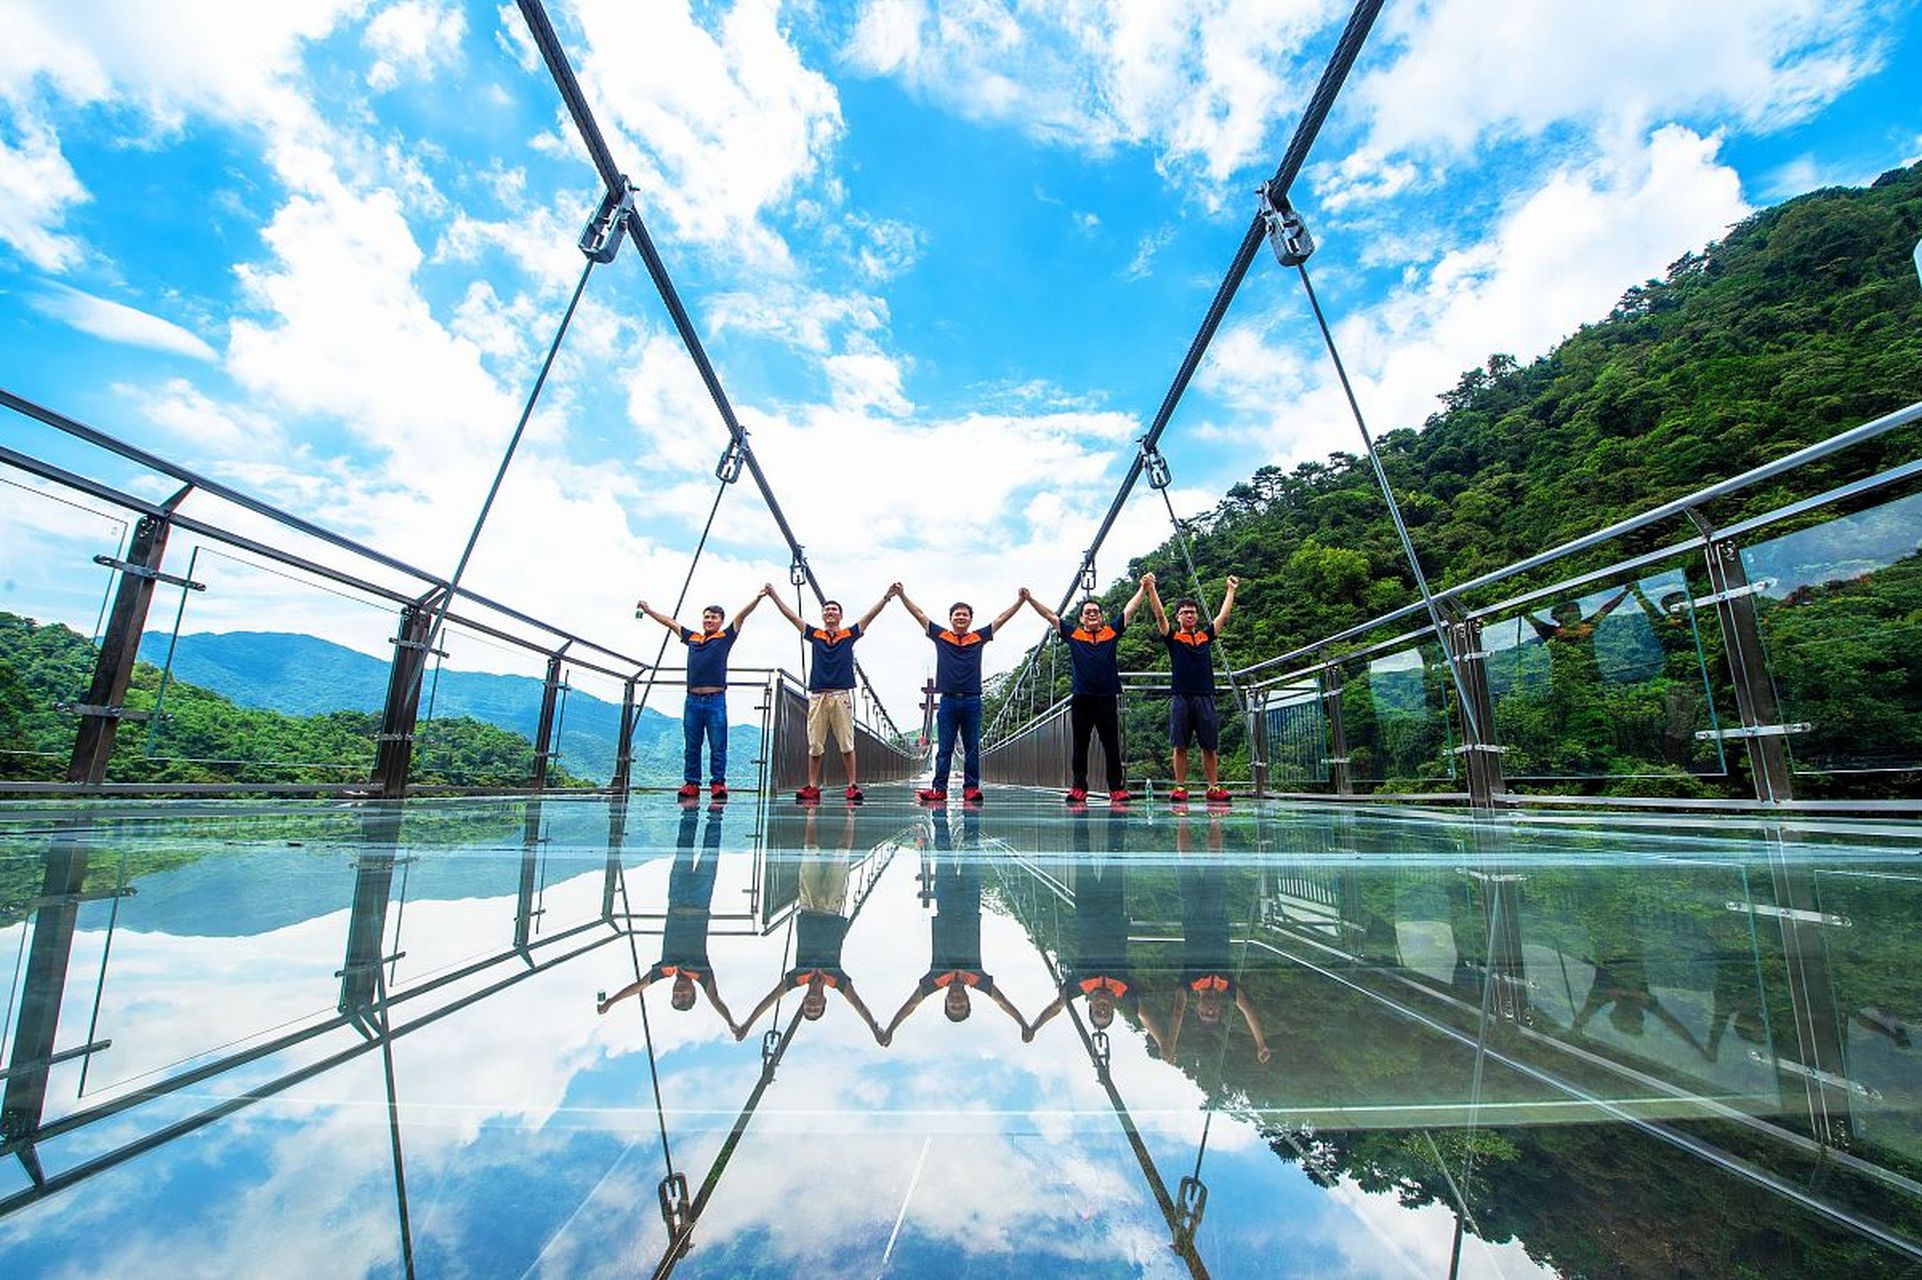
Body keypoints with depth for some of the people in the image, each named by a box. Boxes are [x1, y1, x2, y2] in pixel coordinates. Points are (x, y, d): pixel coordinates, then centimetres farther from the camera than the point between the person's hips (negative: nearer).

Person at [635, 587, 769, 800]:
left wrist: (758, 598, -11)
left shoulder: (725, 637, 7)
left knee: (718, 746, -1)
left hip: (715, 700, -3)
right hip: (693, 700, 4)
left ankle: (718, 783, 4)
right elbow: (670, 622, 25)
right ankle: (691, 783, 13)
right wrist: (648, 610, 31)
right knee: (692, 746, 7)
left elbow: (741, 616, -2)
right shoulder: (692, 638, 16)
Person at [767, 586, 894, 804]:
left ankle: (852, 785, 3)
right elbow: (791, 616, 12)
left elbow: (870, 615, 3)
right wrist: (773, 595, 8)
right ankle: (812, 787, 9)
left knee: (847, 744, 0)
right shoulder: (814, 635, 13)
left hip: (841, 695, -2)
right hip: (818, 695, 2)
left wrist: (886, 597, -7)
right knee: (814, 745, 4)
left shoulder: (849, 635, 10)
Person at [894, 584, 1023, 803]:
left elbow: (1002, 618, 12)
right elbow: (920, 615, 10)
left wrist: (1020, 600, 8)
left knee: (972, 748, 5)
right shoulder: (940, 636, 8)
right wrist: (902, 595, 7)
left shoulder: (979, 637, 10)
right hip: (948, 700, -1)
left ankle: (971, 788, 9)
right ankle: (939, 788, 5)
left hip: (972, 701, 1)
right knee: (944, 748, 3)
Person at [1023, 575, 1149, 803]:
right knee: (1079, 747, 6)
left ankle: (1117, 789, 9)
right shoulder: (1073, 634, 9)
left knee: (1112, 747, 4)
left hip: (1107, 698, 0)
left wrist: (1143, 587, 6)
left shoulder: (1112, 633, 9)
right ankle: (1078, 788, 11)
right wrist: (1030, 599, 5)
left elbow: (1129, 610, 10)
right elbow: (1050, 615, 10)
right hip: (1081, 699, 0)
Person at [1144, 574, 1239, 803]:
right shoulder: (1172, 637, 7)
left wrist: (1231, 590, 22)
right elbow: (1159, 615, -3)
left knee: (1210, 746, 3)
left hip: (1205, 697, 2)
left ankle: (1214, 787, 8)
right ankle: (1180, 788, 4)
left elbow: (1223, 615, 19)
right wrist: (1151, 589, -12)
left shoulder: (1206, 636, 15)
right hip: (1180, 697, -2)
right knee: (1180, 746, 0)